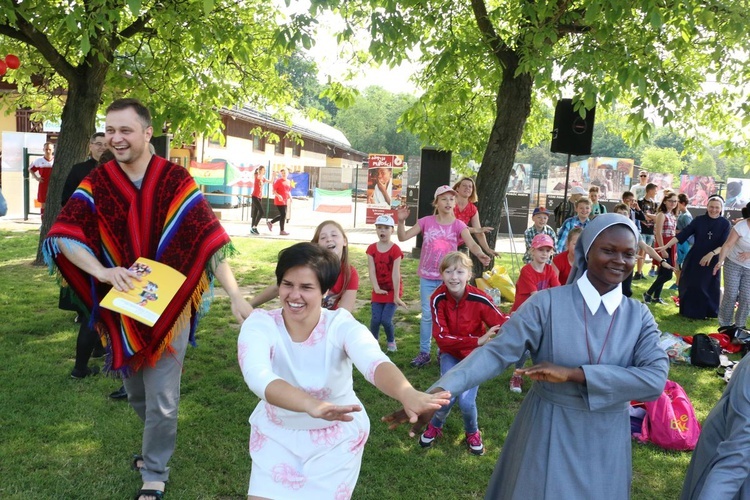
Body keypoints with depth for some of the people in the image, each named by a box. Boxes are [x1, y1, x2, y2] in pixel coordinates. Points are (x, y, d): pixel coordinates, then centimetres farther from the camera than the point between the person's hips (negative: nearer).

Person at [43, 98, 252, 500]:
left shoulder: (177, 181, -11)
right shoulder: (96, 184, -3)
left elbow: (209, 240, -14)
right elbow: (63, 235, -11)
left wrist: (235, 296, -23)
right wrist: (103, 271, -30)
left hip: (169, 308, -3)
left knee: (161, 399, 3)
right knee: (136, 395, 21)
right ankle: (157, 446, 50)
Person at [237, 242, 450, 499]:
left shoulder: (341, 325, -21)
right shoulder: (259, 325, -21)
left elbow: (375, 362, -41)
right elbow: (257, 376, -41)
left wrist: (408, 394, -63)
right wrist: (311, 405, -60)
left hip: (337, 439, 0)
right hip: (276, 434, 1)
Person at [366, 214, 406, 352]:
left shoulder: (395, 250, -14)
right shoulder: (372, 249, -2)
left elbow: (395, 274, -18)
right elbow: (371, 270, -8)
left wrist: (396, 296, -19)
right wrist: (376, 288, -21)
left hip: (392, 289, -3)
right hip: (379, 290, 3)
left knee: (386, 320, -10)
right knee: (375, 319, -5)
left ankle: (391, 341, 19)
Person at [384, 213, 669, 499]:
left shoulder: (640, 316, -4)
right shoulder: (547, 303, -13)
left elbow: (655, 379, -16)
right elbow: (497, 352, -20)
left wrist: (573, 374, -26)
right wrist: (439, 391, -35)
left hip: (605, 442, 2)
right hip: (546, 432, -2)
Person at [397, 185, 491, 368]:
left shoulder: (458, 225, -7)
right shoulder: (426, 222, -3)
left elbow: (472, 244, -22)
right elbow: (403, 237, -3)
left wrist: (480, 255, -44)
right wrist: (401, 221, -21)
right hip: (427, 277, 1)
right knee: (427, 315, 9)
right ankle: (424, 352, 21)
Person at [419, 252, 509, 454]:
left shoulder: (479, 299, -24)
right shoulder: (438, 299, -22)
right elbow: (441, 337, -25)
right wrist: (477, 340, -37)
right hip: (450, 354, 1)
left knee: (466, 401, -15)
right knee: (448, 396, -18)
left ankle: (472, 433, 21)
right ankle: (435, 427, 18)